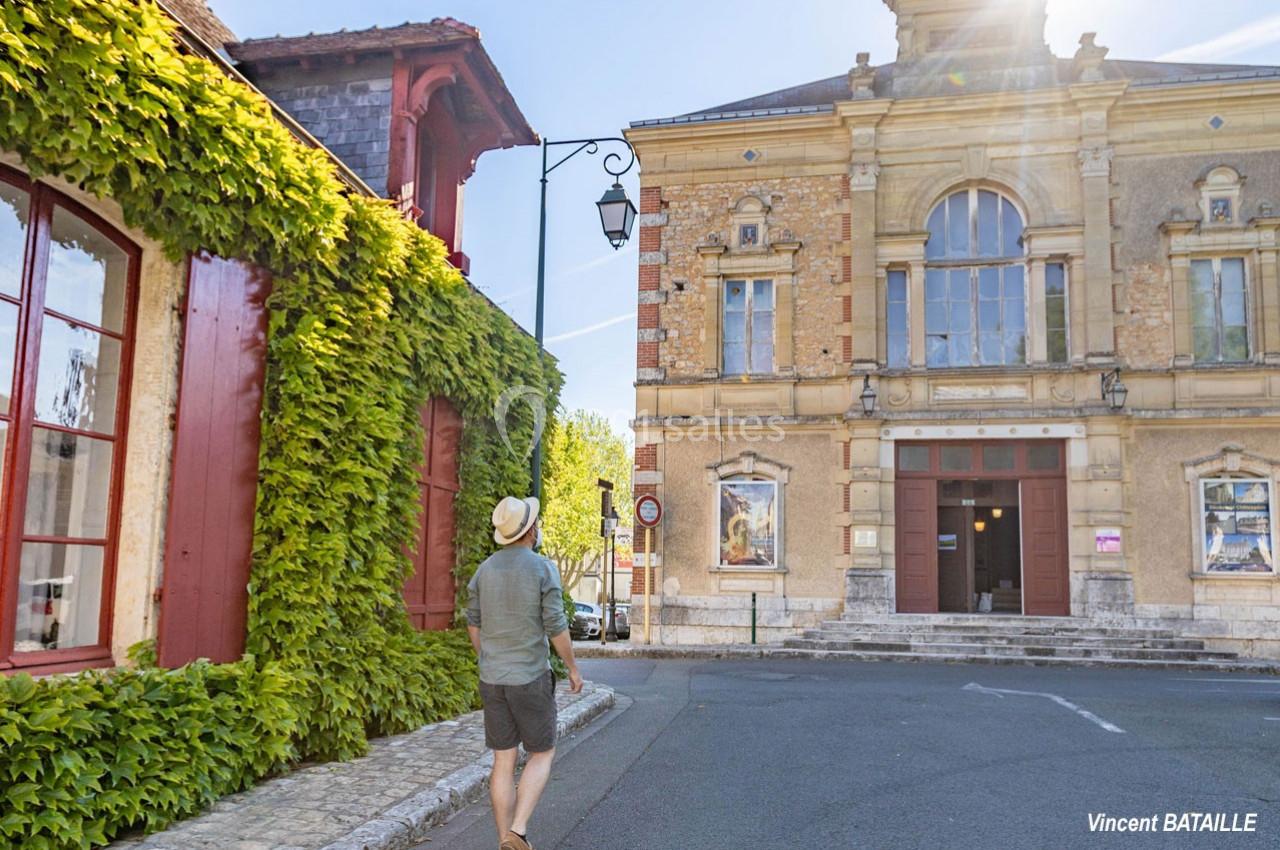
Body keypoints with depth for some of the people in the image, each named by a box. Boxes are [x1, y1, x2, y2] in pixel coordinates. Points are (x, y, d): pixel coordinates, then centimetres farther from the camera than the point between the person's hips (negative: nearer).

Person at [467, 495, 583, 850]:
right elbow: (556, 628, -14)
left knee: (504, 762, 10)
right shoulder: (544, 569, -14)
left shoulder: (484, 569, 3)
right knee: (542, 755, 11)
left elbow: (474, 624, 9)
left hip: (492, 679, 5)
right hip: (530, 679, -5)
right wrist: (574, 669, 0)